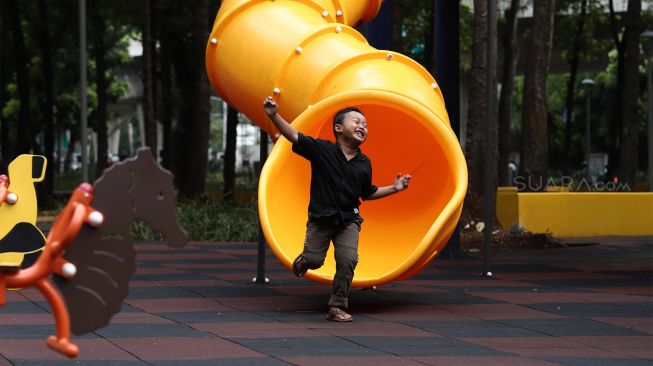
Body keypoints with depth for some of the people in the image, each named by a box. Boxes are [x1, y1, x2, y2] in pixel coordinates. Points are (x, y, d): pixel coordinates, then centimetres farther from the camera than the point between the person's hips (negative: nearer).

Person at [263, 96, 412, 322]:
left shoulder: (364, 164, 6)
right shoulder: (321, 149, -8)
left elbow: (367, 193, 20)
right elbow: (294, 137, -19)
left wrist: (394, 188, 9)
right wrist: (274, 116, -33)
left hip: (348, 220, 3)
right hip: (320, 217, -3)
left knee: (348, 261, -11)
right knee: (314, 260, 0)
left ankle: (337, 307, 3)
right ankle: (304, 260, 39)